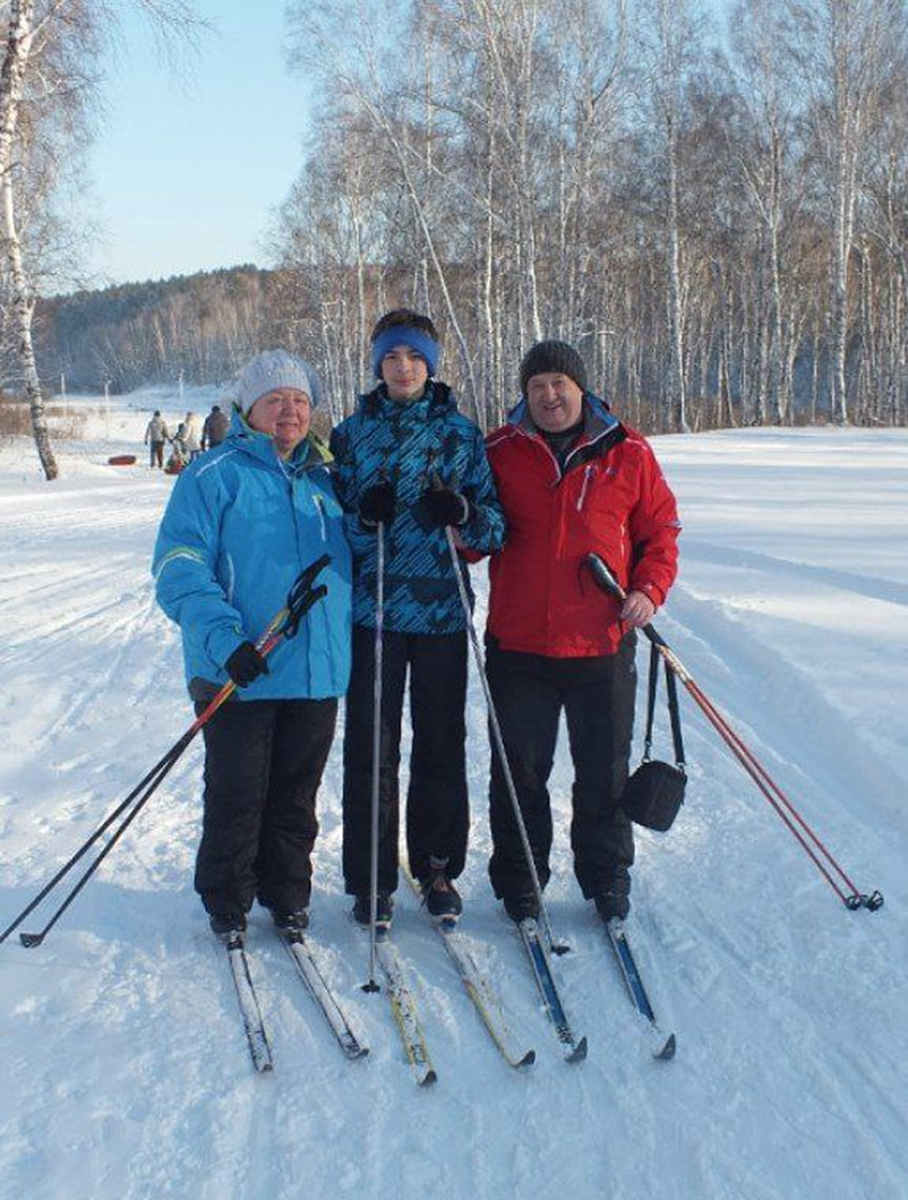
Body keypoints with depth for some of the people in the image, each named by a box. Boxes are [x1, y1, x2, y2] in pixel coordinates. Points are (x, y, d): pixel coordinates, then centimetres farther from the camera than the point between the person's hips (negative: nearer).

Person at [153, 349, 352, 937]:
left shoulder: (323, 481, 15)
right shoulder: (215, 475, -4)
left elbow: (348, 562, 27)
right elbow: (179, 566, -13)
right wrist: (224, 638, -25)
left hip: (319, 670, 5)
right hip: (240, 671, -5)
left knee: (296, 798, 13)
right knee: (236, 798, 4)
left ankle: (287, 897, 29)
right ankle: (227, 906, 23)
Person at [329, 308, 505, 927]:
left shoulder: (462, 433, 6)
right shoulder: (351, 435, 7)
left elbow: (497, 525, 3)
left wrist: (463, 512, -19)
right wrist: (365, 516, -14)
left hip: (442, 612, 0)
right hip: (372, 613, 0)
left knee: (442, 746, 8)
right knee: (371, 748, 2)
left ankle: (438, 867, 23)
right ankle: (371, 879, 14)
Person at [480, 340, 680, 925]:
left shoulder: (628, 453, 2)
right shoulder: (499, 452, 3)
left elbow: (660, 529, 9)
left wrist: (649, 590, -5)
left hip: (603, 643, 0)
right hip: (518, 642, 0)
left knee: (604, 772, 11)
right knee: (519, 772, 9)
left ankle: (607, 879, 29)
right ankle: (519, 884, 25)